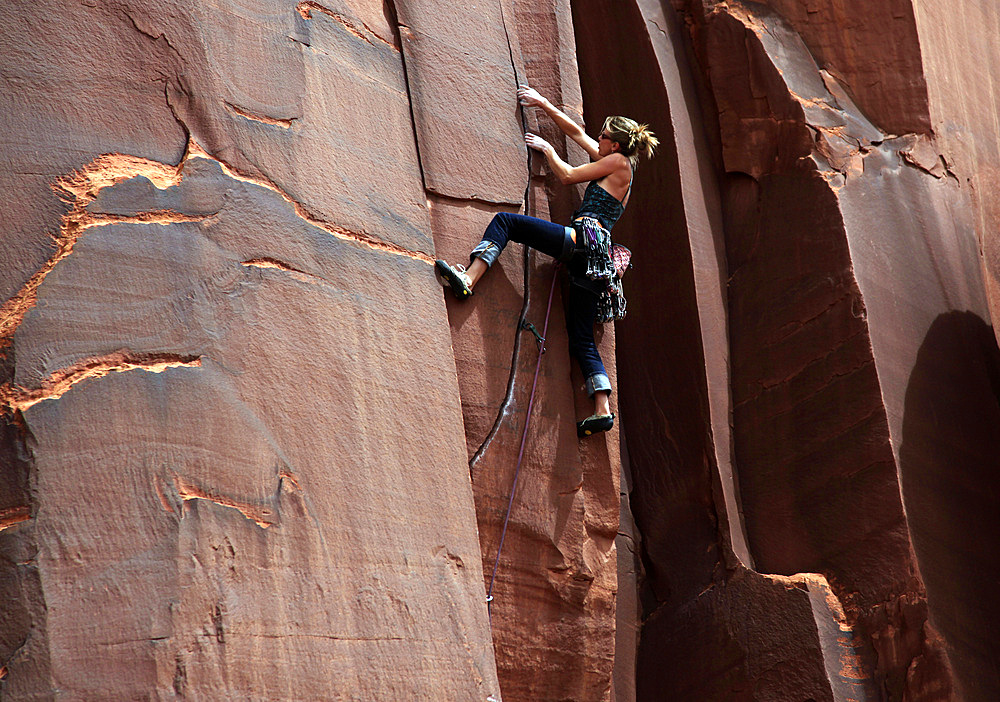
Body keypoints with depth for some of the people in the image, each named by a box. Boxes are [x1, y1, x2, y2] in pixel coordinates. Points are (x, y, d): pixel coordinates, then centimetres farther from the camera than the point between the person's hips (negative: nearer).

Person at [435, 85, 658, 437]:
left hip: (582, 237, -9)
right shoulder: (617, 164, 29)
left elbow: (567, 175, 5)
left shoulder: (618, 162, 4)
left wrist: (546, 149, 20)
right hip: (596, 258, 9)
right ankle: (603, 409, -3)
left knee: (504, 221, -9)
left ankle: (468, 278, -28)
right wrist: (543, 104, 37)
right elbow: (576, 132, 34)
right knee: (581, 338, 6)